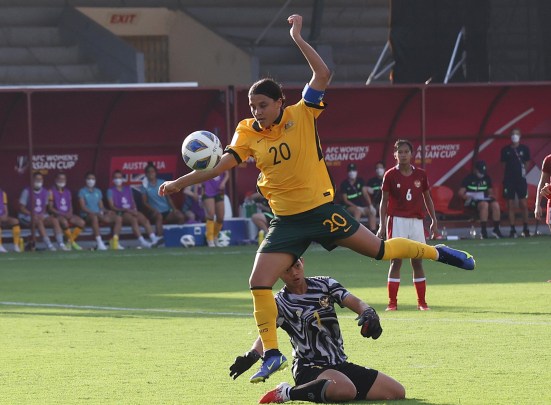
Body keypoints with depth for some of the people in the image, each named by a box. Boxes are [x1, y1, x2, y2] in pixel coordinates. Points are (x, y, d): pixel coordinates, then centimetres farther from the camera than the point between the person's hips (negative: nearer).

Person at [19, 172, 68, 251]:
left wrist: (43, 214, -7)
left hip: (41, 215, 6)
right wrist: (32, 215, -20)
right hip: (27, 215, -6)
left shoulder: (45, 192, 9)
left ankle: (61, 244, -26)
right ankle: (49, 245, -40)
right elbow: (21, 208, -9)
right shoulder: (27, 191, -8)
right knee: (39, 222, -35)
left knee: (54, 220, -18)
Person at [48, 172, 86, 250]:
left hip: (68, 214, 5)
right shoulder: (52, 192, 0)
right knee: (64, 222, -38)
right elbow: (50, 208, -7)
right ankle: (72, 242, -20)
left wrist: (70, 213, -7)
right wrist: (62, 214, -17)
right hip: (57, 215, -5)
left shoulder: (67, 192, 17)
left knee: (81, 222, -19)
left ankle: (70, 241, -9)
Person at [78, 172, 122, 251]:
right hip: (87, 215, -7)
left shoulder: (98, 192, 22)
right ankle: (99, 243, -49)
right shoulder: (82, 191, 3)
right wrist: (93, 213, -23)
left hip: (98, 214, 7)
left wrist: (107, 211, -2)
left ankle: (115, 241, -16)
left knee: (118, 219, -10)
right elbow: (83, 207, -8)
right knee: (94, 217, -43)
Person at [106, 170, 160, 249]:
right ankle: (142, 241, -47)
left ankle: (153, 238, -40)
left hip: (132, 212, 5)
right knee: (133, 219, -36)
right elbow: (112, 207, -3)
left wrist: (134, 209, -3)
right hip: (120, 213, -5)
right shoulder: (111, 191, 7)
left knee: (144, 219, -25)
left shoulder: (128, 189, 23)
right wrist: (127, 210, -14)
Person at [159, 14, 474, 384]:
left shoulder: (302, 115, -9)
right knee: (259, 283, -8)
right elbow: (221, 165, -5)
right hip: (286, 221, 3)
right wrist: (179, 183, -14)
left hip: (322, 210, -3)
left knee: (379, 249, 4)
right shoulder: (248, 134, -1)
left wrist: (298, 38, -20)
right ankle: (271, 354, 2)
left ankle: (436, 252, 30)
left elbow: (323, 75, -18)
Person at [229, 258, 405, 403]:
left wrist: (368, 313, -29)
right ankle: (288, 393, -17)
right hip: (310, 368, -6)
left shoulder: (325, 284, 8)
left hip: (340, 364, 6)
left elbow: (355, 303, -4)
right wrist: (252, 355, -40)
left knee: (397, 392, -3)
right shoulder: (280, 303, -3)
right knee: (346, 390, -39)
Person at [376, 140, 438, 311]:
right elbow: (384, 201, 1)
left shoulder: (420, 174, 6)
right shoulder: (390, 175, -1)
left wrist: (434, 221, 8)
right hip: (397, 220, -2)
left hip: (416, 221, 2)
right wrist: (382, 225, -5)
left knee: (417, 261, 4)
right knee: (396, 261, -6)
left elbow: (427, 199, 14)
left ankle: (422, 302, 8)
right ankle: (392, 302, -4)